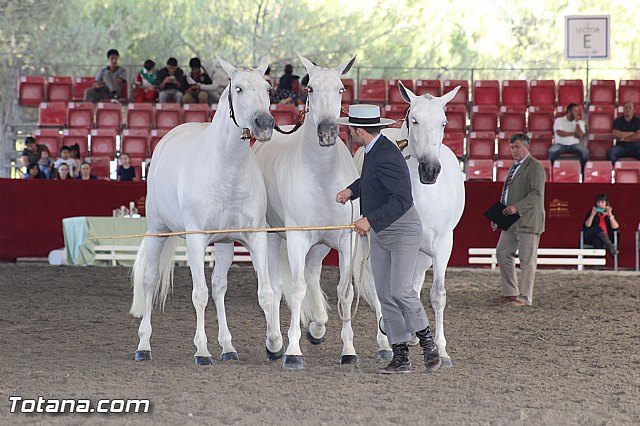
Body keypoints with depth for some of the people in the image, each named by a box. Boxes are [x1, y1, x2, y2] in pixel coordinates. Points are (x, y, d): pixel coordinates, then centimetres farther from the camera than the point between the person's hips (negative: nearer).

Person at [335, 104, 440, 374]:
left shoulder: (386, 157, -24)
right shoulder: (374, 150, 6)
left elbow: (402, 200, -31)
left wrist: (370, 220, -33)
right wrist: (351, 190, 9)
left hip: (403, 231, -10)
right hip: (379, 234, 10)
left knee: (400, 290, -18)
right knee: (385, 295, 4)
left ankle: (427, 341, 2)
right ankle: (400, 357, 6)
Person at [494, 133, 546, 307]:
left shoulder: (535, 167, -9)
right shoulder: (515, 167, 20)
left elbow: (537, 194, -18)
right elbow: (506, 193, 26)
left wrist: (517, 207, -26)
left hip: (528, 220, -9)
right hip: (512, 221, 9)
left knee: (527, 259, -5)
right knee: (503, 253, 9)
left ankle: (525, 297, -3)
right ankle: (510, 292, 16)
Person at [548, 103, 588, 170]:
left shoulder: (580, 122, 13)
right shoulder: (559, 120, 7)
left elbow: (579, 135, -4)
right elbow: (560, 133, -10)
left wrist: (576, 122, -6)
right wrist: (574, 134, -3)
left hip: (574, 144, 2)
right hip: (560, 144, -2)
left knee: (585, 152, -29)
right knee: (552, 152, -34)